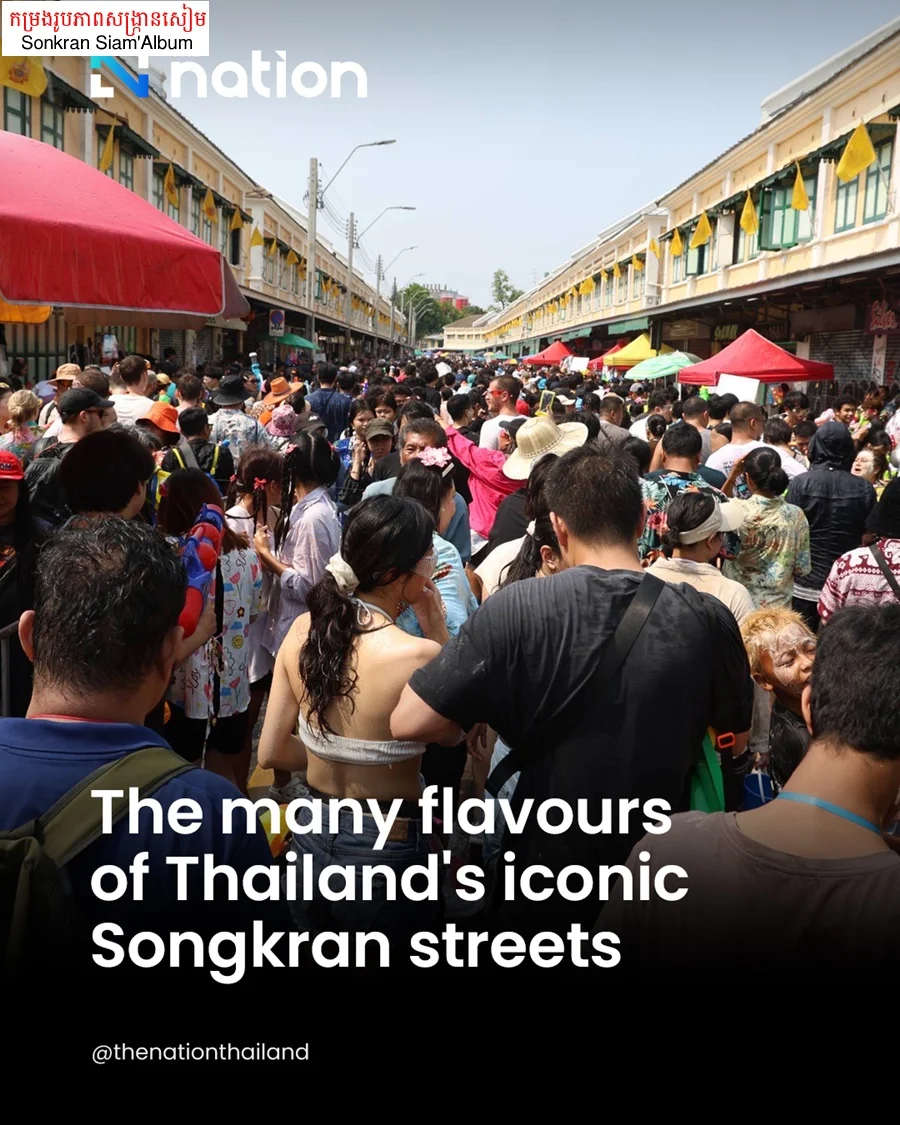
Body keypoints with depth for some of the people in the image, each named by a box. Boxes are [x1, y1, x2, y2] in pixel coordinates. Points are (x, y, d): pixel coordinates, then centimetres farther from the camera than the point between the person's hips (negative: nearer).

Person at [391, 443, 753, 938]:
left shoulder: (516, 609, -21)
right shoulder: (707, 619, -14)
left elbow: (409, 723, -20)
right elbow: (736, 740, 3)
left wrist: (466, 728, 0)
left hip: (546, 879, -2)